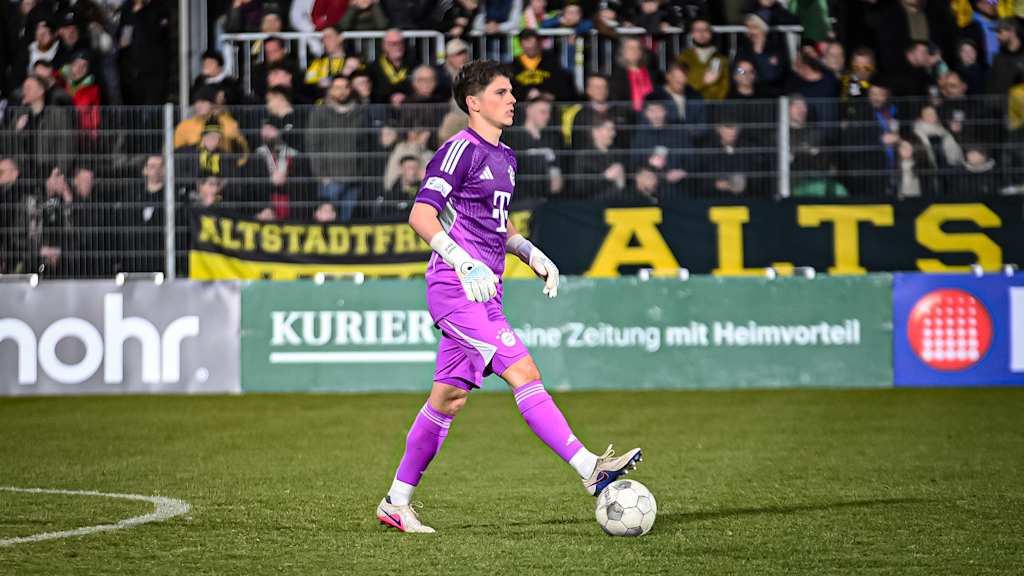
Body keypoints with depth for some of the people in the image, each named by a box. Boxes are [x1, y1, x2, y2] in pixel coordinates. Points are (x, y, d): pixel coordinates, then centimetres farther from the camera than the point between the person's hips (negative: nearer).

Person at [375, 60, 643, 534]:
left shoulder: (503, 157, 18)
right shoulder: (461, 150, -10)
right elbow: (421, 215, -18)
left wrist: (531, 254, 17)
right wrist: (463, 262, -29)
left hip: (482, 290, 10)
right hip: (455, 288, -10)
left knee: (449, 397, 10)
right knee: (523, 372, -16)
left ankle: (396, 503, 17)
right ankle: (589, 469, -22)